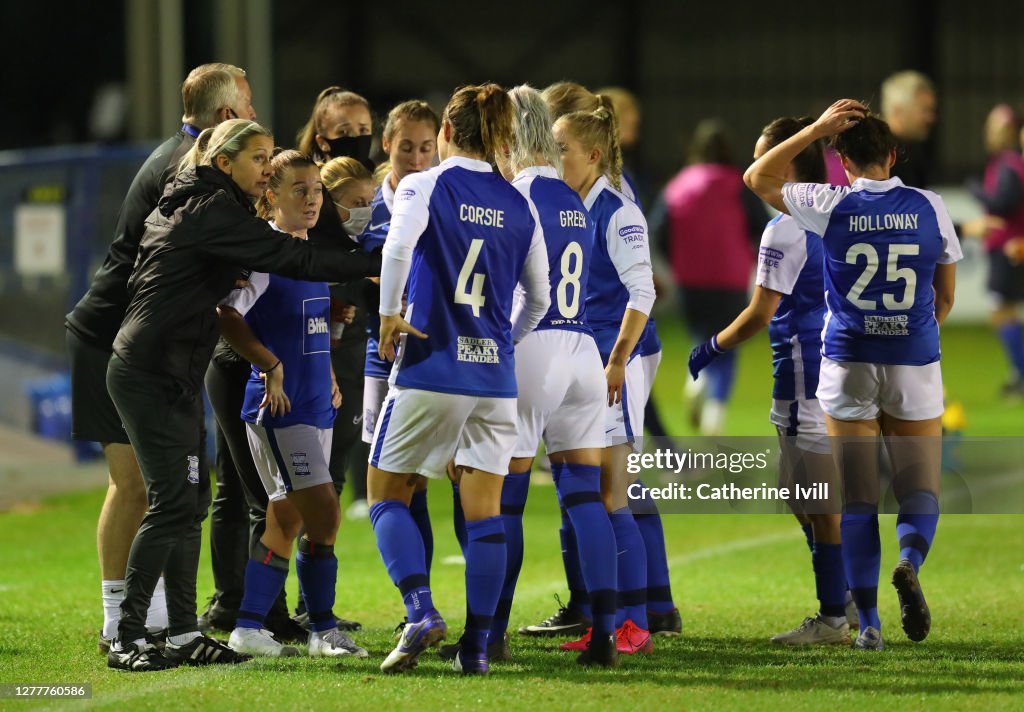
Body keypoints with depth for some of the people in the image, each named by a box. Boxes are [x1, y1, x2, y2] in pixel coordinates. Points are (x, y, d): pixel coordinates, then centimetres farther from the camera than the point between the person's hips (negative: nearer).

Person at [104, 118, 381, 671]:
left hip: (171, 375, 10)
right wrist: (376, 266, -19)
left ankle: (183, 633, 12)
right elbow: (292, 258, -20)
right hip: (152, 373, -10)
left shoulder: (189, 206, 17)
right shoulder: (213, 211, -15)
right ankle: (126, 639, -10)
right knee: (174, 501, -12)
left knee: (190, 501, 9)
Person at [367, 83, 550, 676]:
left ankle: (421, 611, -12)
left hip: (430, 367, -4)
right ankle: (477, 645, 3)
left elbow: (399, 246, -23)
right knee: (485, 513, 6)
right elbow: (539, 298, 15)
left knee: (388, 494, 8)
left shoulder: (425, 187, -3)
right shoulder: (520, 207, 9)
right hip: (495, 375, 4)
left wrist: (389, 315, -12)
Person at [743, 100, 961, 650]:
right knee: (920, 492, 6)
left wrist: (816, 129, 7)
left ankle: (868, 622, -1)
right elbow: (945, 297, 10)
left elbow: (758, 178, 9)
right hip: (915, 366, 0)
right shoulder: (929, 207, 0)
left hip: (848, 365, 0)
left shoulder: (832, 206, -5)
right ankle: (910, 561, -26)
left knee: (858, 499, 4)